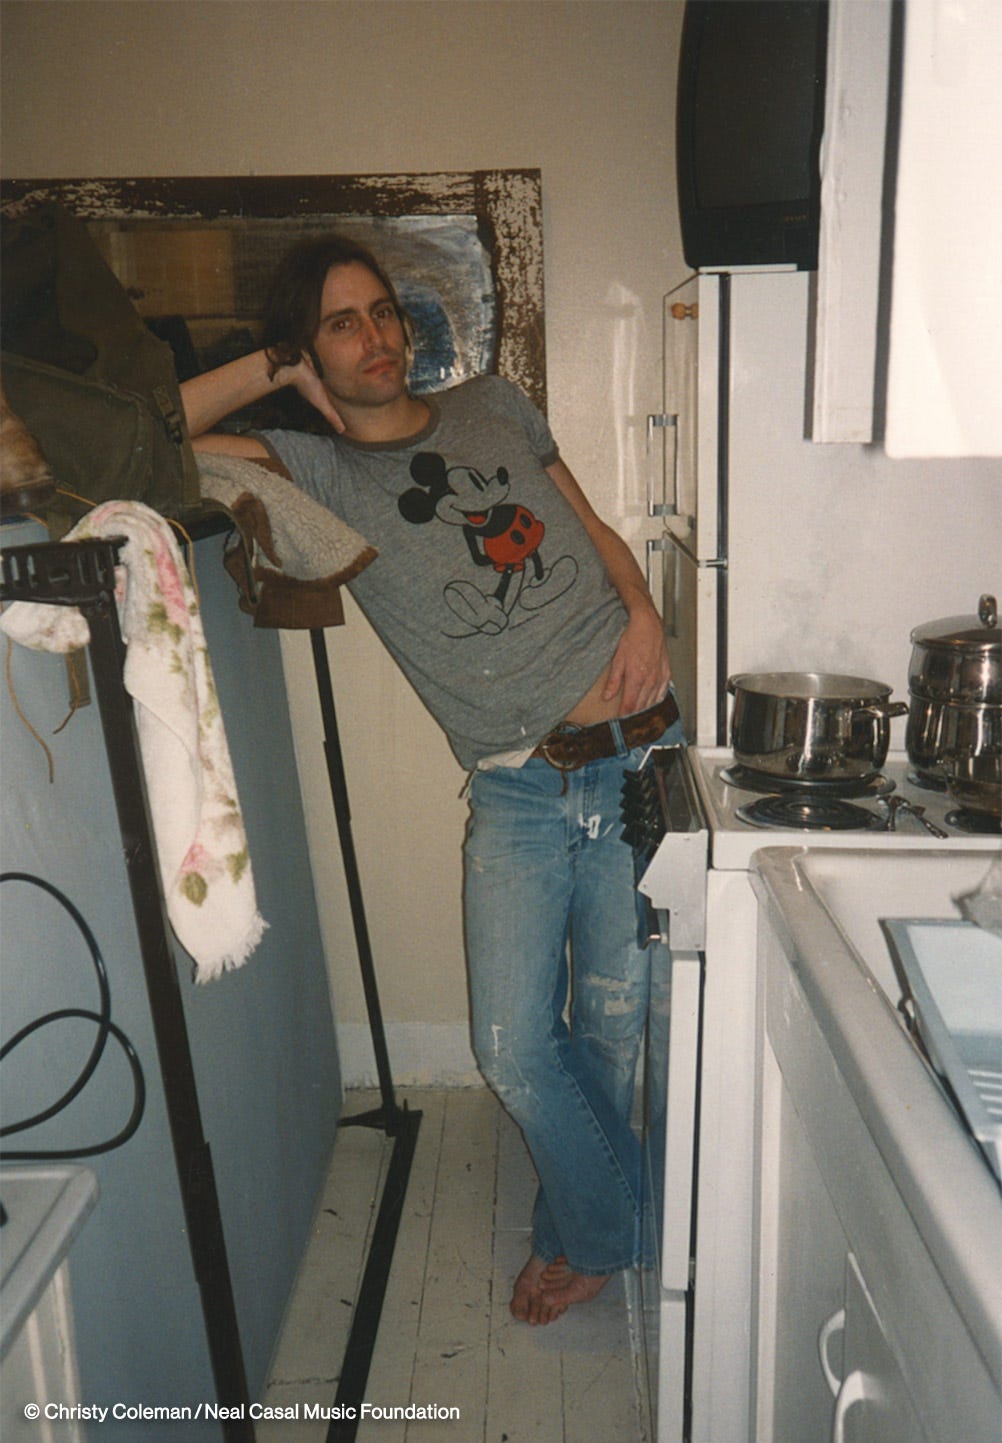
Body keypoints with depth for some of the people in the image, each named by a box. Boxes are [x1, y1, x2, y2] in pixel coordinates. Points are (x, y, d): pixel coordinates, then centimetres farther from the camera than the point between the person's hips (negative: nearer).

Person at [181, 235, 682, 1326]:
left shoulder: (495, 409, 13)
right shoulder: (315, 471, 4)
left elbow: (595, 530, 19)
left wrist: (643, 611, -1)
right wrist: (276, 370, 1)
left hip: (641, 760, 2)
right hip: (520, 797, -1)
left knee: (612, 1025, 10)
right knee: (513, 1047, 1)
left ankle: (580, 1228, 39)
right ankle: (609, 1233, 31)